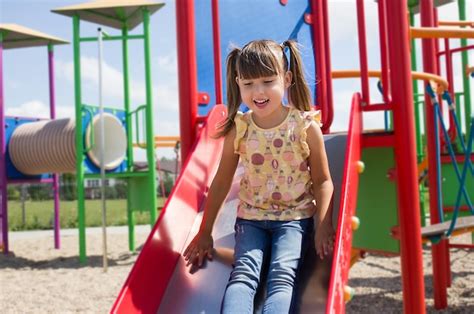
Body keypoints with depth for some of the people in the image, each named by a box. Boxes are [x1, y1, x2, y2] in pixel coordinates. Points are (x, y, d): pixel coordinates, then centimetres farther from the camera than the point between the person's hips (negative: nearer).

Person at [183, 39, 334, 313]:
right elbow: (221, 182, 7)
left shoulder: (306, 126, -6)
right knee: (243, 273, -22)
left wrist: (323, 225, -13)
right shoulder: (239, 129, -2)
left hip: (295, 216, -1)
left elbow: (322, 181, 1)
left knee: (282, 275, -24)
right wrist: (205, 232, 10)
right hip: (251, 218, 2)